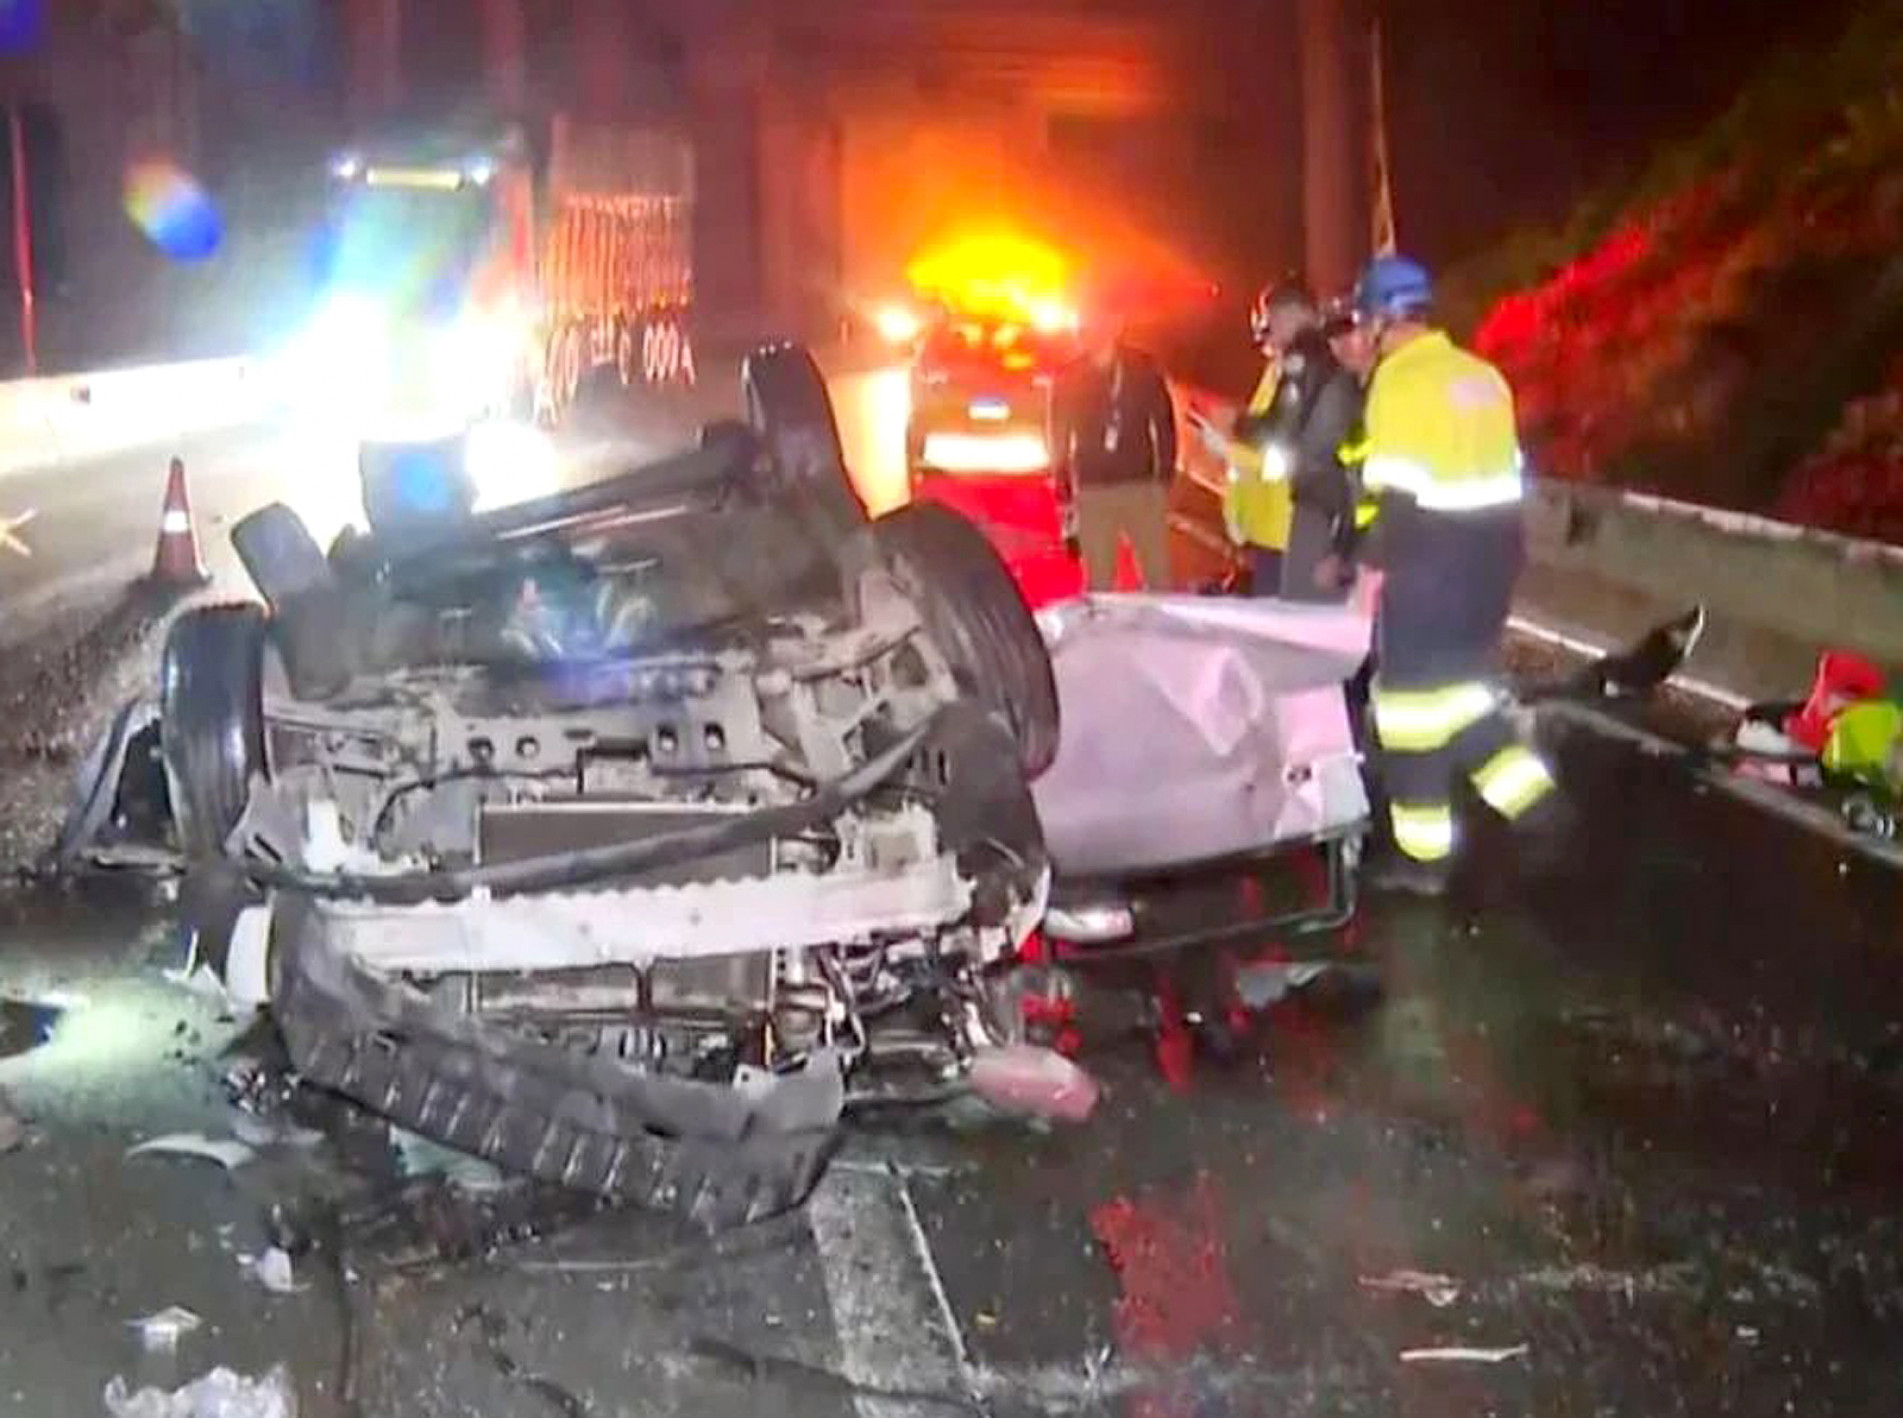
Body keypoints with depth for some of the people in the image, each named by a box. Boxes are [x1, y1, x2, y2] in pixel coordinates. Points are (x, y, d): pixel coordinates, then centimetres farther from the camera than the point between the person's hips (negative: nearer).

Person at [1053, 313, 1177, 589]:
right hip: (1092, 491, 1)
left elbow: (1164, 423, 5)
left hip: (1142, 487, -1)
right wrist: (1065, 491, 5)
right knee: (1099, 579, 4)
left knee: (1159, 574, -2)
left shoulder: (1144, 370, 2)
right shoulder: (1070, 378, 4)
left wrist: (1165, 475, -3)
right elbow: (1059, 436, 9)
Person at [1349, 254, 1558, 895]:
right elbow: (1503, 472, 15)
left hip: (1429, 556, -8)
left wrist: (1373, 566, -15)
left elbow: (1401, 488, -19)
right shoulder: (1483, 374, 12)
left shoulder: (1400, 378, -13)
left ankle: (1424, 854, 8)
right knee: (1461, 686, 20)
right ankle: (1529, 798, 8)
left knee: (1412, 699, 3)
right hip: (1492, 551, 8)